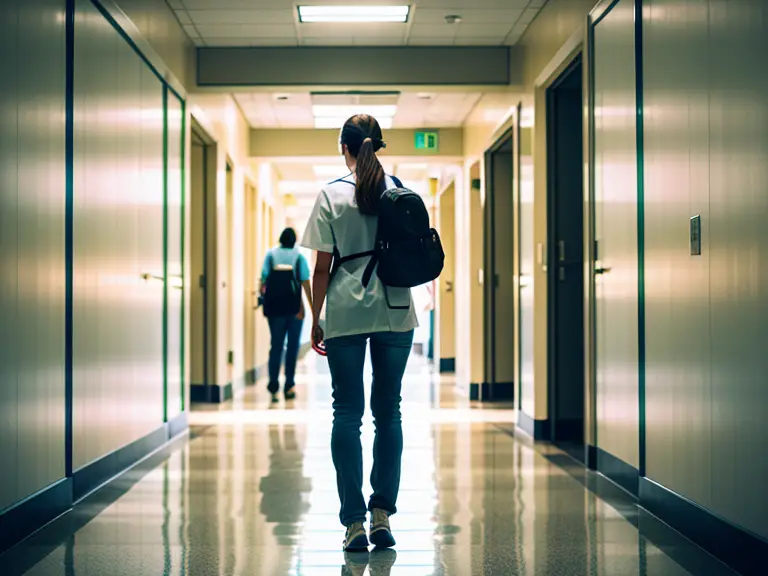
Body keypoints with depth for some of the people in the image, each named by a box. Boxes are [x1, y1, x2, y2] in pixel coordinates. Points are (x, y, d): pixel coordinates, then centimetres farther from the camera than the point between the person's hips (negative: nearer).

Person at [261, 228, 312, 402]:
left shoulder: (271, 254, 3)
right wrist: (313, 307, 0)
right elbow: (306, 283, -4)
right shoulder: (299, 257, 0)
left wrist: (262, 297, 5)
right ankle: (289, 386, 9)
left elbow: (264, 278, -6)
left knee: (276, 346, 6)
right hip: (294, 308, -1)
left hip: (274, 307, 1)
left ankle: (273, 386, -6)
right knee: (293, 346, 10)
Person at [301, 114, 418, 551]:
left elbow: (322, 267, -3)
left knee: (347, 413, 2)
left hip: (346, 312, -2)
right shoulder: (401, 191, 4)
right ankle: (382, 514, 7)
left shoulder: (332, 195, -3)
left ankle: (355, 522, 1)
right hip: (396, 310, 2)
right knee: (388, 411, 9)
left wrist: (316, 320, 5)